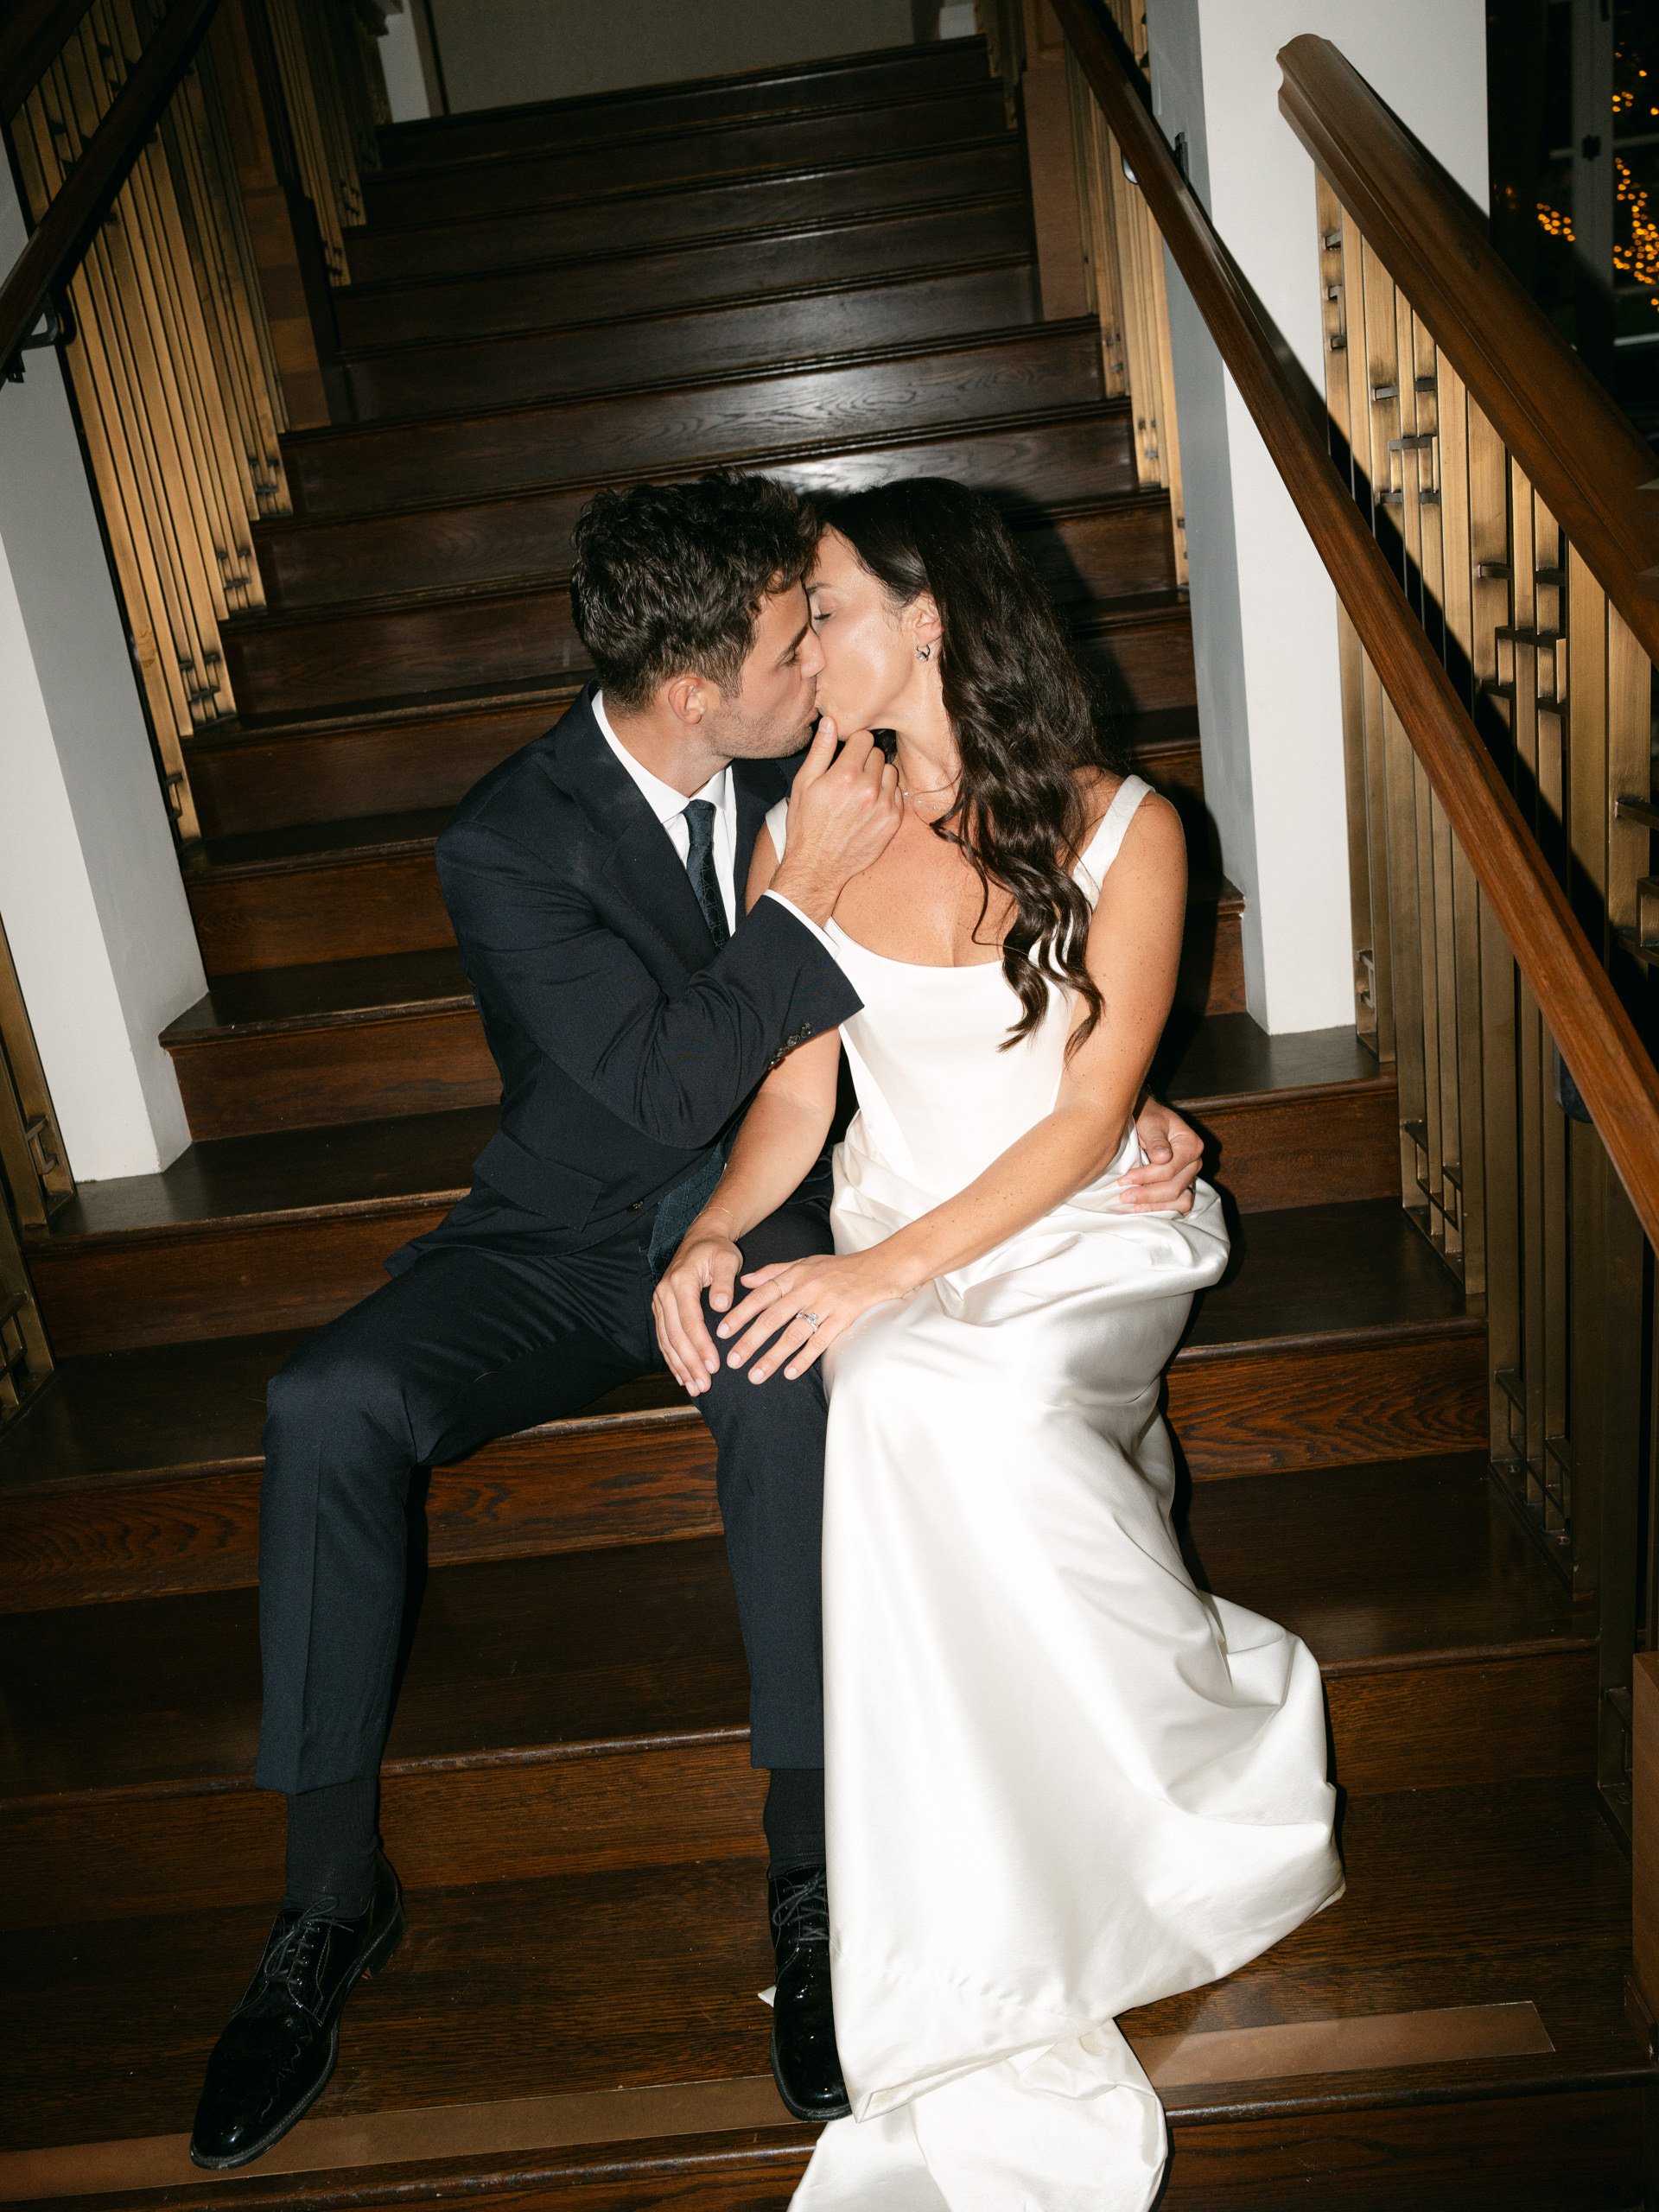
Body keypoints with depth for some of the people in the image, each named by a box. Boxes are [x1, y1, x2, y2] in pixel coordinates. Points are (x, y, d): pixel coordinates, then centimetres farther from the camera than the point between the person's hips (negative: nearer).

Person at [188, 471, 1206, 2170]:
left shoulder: (805, 761, -6)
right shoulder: (508, 845, -18)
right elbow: (669, 1087, -24)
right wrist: (812, 890, -28)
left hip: (754, 1210, 1)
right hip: (561, 1241, -1)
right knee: (328, 1405, -25)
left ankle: (809, 1872, -21)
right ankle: (331, 1901, -9)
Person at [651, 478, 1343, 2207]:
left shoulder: (1121, 834, -6)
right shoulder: (802, 837, 4)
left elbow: (1087, 1118, -11)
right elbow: (794, 1094, 6)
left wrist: (889, 1270, -22)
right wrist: (719, 1229, -15)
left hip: (1085, 1241, -3)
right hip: (891, 1256, 3)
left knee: (932, 1405, -35)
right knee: (904, 1424, -32)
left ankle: (1235, 1735, -10)